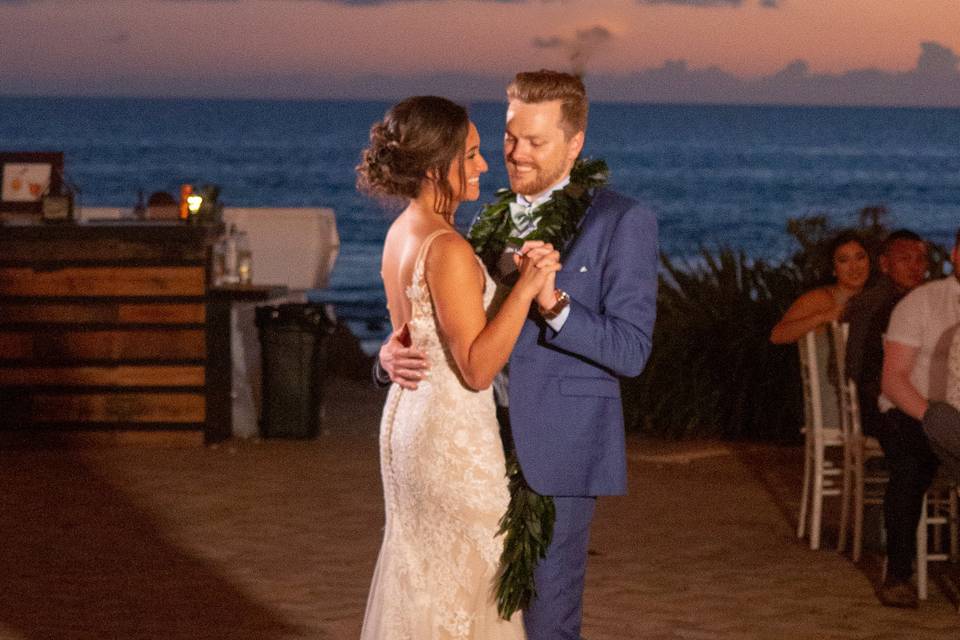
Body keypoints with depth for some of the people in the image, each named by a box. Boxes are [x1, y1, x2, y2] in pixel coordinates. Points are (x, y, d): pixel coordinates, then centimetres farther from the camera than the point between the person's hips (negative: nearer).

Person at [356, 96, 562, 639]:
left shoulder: (401, 232, 5)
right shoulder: (447, 248, -22)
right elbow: (477, 368, -24)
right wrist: (527, 287, -30)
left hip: (408, 416, 9)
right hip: (455, 435, -9)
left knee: (419, 582, 19)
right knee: (466, 588, 2)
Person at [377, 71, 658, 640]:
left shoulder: (622, 223, -6)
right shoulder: (493, 222, 14)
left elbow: (631, 350, -11)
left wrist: (554, 304, -26)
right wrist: (396, 351, -8)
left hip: (556, 457, -6)